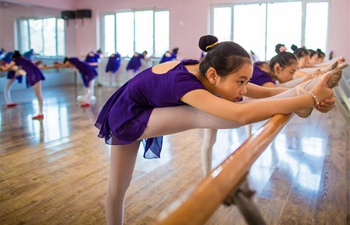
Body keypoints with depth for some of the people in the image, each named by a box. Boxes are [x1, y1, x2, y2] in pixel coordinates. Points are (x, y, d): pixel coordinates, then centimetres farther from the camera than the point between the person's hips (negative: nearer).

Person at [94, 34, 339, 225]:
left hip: (146, 113, 5)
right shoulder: (184, 82, -42)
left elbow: (263, 91, -15)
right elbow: (242, 114, -54)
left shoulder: (202, 71, -20)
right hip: (126, 116, -5)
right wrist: (312, 99, -50)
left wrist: (305, 92, -26)